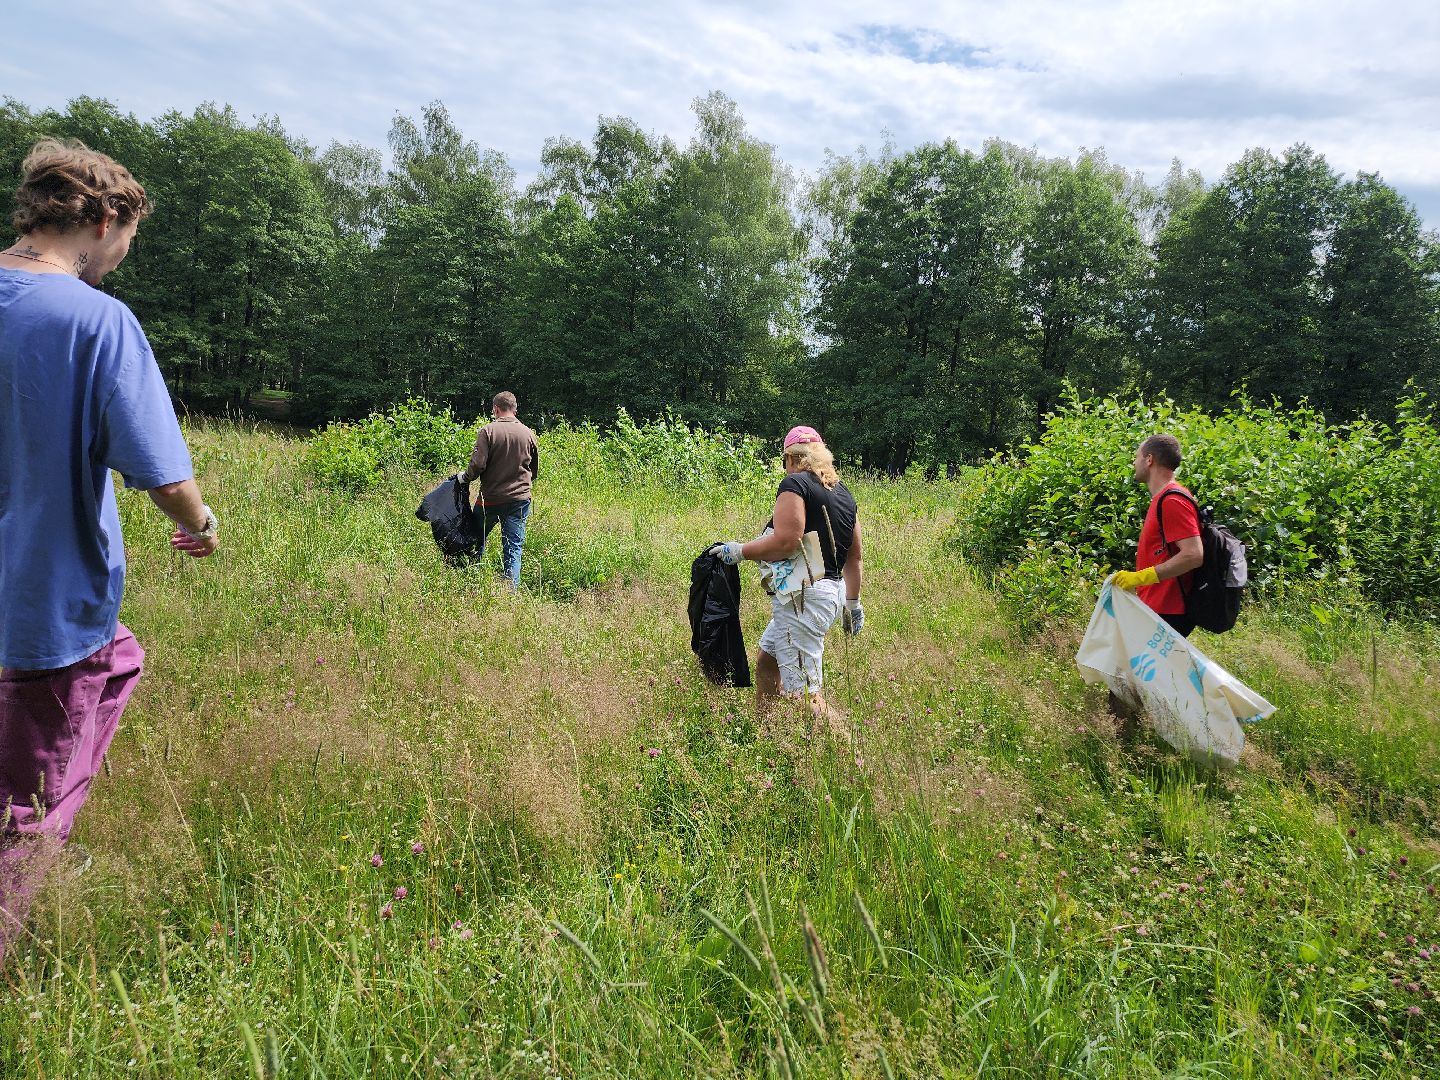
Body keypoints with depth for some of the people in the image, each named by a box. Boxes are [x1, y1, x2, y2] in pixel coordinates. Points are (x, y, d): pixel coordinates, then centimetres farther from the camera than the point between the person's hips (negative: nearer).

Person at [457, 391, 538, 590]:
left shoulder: (488, 431, -7)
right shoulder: (528, 434, 4)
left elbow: (478, 464, -15)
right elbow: (535, 470, 13)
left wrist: (465, 477, 4)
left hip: (490, 498, -2)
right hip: (519, 499, 2)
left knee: (477, 542, 17)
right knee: (513, 549, 3)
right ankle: (512, 591, -3)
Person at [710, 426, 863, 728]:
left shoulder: (795, 483, -10)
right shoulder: (843, 492, 15)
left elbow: (785, 542, -23)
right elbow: (854, 556, 17)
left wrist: (739, 551, -10)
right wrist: (853, 603, 26)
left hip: (803, 597, -10)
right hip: (831, 591, 10)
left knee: (801, 694, -9)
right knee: (765, 660, 25)